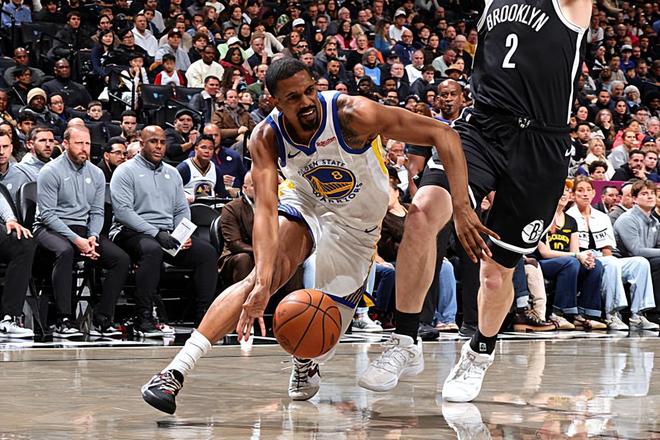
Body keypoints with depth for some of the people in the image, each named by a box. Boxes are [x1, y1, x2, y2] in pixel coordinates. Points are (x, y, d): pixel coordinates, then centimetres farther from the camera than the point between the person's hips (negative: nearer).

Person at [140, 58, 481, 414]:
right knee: (263, 277, -27)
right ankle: (176, 371, -30)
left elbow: (442, 134, -30)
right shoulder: (267, 138, -23)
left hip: (356, 225, -1)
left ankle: (305, 364, 34)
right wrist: (263, 283, -47)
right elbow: (266, 210, -32)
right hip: (305, 206, 1)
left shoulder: (354, 114, -32)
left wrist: (462, 208, -39)